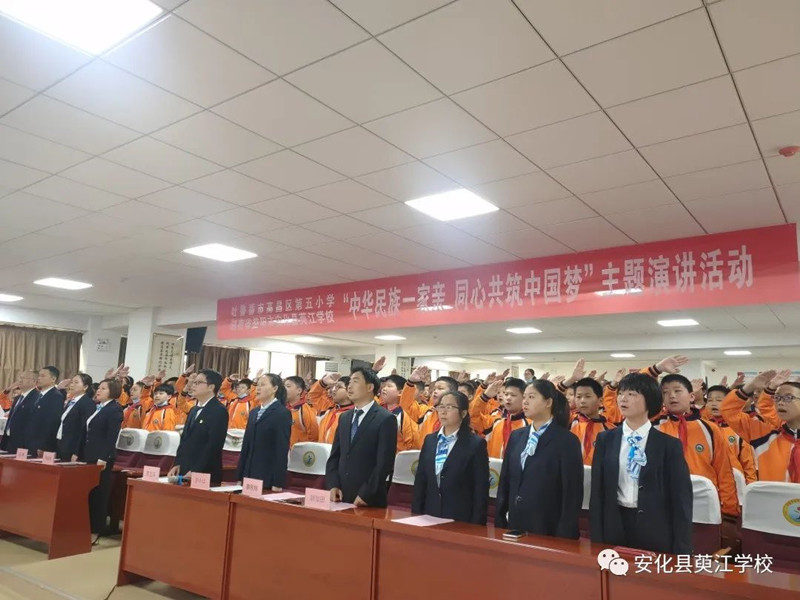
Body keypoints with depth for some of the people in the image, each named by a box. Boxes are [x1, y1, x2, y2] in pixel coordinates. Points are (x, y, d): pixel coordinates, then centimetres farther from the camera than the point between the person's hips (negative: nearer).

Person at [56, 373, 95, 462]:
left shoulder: (88, 403, -11)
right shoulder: (69, 402, 16)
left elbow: (85, 430, -17)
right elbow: (61, 424, 16)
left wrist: (76, 453, -19)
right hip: (60, 448, 8)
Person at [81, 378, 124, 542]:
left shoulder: (115, 409, -9)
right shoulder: (95, 407, 15)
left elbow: (112, 436, -16)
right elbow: (87, 432, 18)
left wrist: (103, 458, -21)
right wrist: (78, 452, 13)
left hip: (102, 457, -7)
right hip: (88, 455, 7)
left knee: (99, 494, -1)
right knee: (87, 493, 7)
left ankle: (97, 530, 7)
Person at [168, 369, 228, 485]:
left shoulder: (219, 411, -12)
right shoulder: (194, 410, 16)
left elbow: (214, 445, -19)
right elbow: (184, 439, 18)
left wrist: (195, 471, -20)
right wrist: (177, 464, 7)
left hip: (204, 475, -8)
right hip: (184, 472, 8)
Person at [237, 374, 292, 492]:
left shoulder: (282, 413, -9)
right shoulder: (254, 412, 13)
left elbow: (282, 450, -14)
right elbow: (246, 445, 14)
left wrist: (278, 483, -17)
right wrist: (240, 476, 10)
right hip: (249, 475, 7)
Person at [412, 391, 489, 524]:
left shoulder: (476, 444, -8)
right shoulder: (429, 440, 7)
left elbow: (481, 489, -9)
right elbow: (420, 479, 8)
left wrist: (476, 524, -12)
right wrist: (416, 514, 3)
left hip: (461, 520, -4)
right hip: (429, 516, 4)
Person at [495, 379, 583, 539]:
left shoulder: (567, 441, -9)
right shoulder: (516, 436, 6)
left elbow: (573, 493, -11)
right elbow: (505, 481, 9)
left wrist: (564, 534, -14)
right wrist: (499, 522, 5)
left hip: (548, 529, -5)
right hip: (515, 525, 5)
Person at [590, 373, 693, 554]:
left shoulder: (669, 444, -4)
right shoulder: (605, 439, 2)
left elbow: (681, 499, -4)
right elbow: (597, 491, 2)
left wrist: (681, 549, -7)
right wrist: (597, 537, -2)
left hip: (655, 533, -2)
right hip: (615, 529, 2)